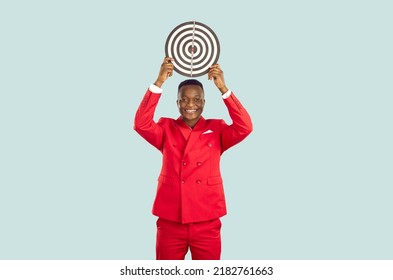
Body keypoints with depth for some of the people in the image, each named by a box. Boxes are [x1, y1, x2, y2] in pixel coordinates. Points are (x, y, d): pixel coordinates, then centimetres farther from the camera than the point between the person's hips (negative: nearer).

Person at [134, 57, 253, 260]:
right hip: (170, 222, 0)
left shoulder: (217, 129, 5)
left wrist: (223, 88, -19)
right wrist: (159, 83, -20)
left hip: (207, 223, 0)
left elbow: (245, 128, -13)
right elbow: (141, 124, -14)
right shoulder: (166, 128, 5)